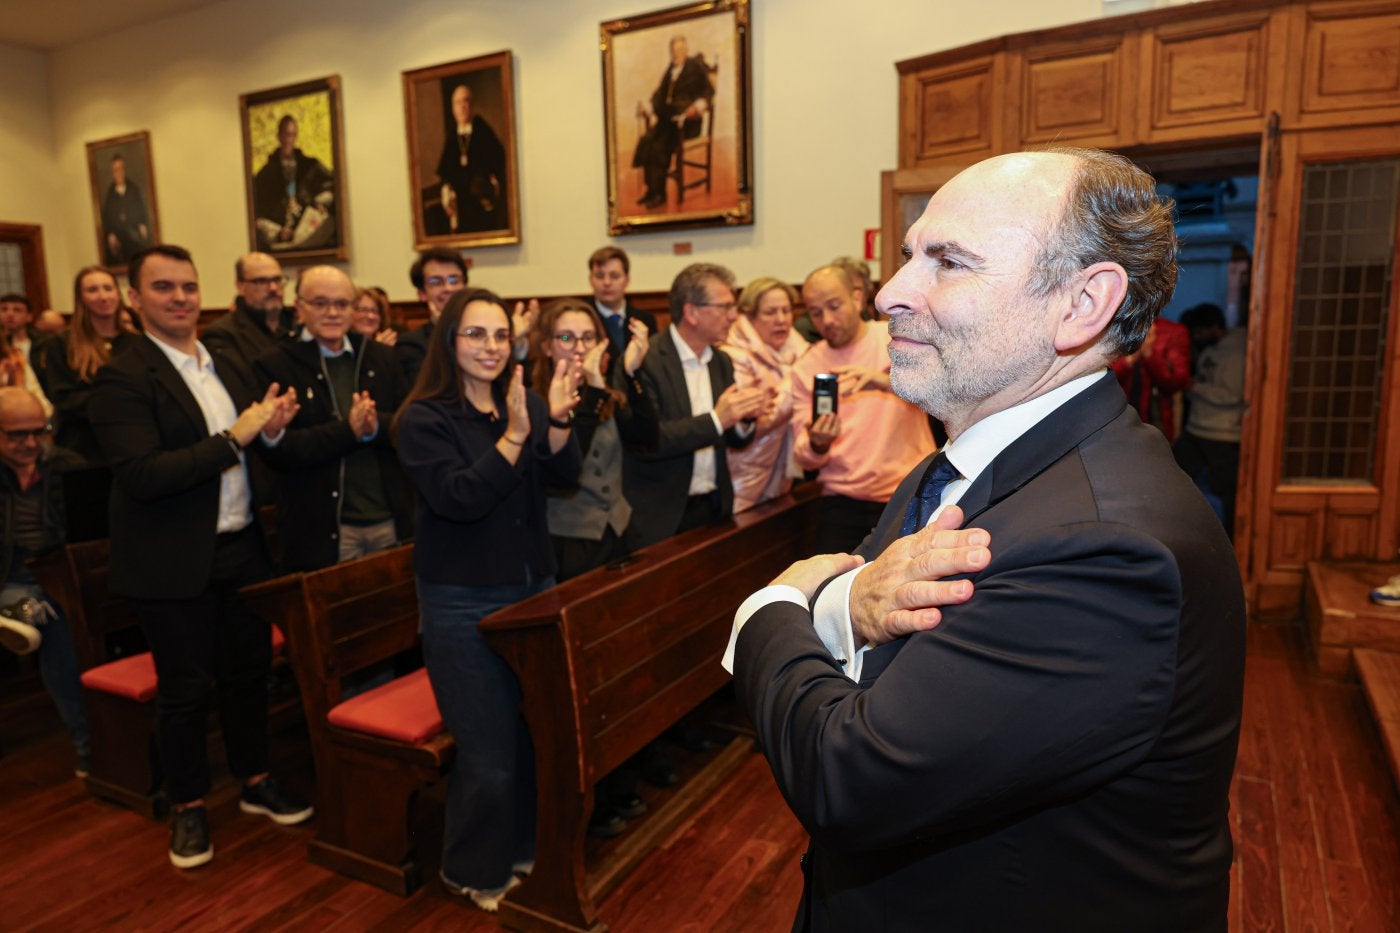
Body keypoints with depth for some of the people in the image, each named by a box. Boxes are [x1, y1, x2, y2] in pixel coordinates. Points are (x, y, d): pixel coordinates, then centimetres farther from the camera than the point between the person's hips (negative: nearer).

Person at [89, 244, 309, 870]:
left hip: (242, 549, 6)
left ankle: (255, 782, 36)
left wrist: (270, 429, -9)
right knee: (186, 688, 9)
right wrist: (236, 437, -24)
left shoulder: (226, 367, 9)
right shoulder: (122, 379, -13)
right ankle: (188, 806, 30)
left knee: (249, 671, 17)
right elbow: (142, 474, -23)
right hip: (175, 565, -6)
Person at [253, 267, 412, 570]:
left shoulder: (382, 357, 9)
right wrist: (348, 429, -21)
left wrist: (376, 426, -18)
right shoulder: (274, 365, -2)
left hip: (392, 521, 4)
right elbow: (277, 450, -11)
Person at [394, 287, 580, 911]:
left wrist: (557, 419, -23)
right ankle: (475, 871, 27)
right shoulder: (424, 419, -10)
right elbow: (460, 498, -21)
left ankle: (525, 847, 35)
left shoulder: (524, 403, 5)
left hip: (534, 588, 5)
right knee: (490, 754, 2)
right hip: (463, 604, -5)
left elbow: (564, 475, -5)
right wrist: (515, 434, -30)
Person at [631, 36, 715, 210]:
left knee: (660, 146, -26)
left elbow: (708, 91, -5)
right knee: (646, 141, -19)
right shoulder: (670, 69, 19)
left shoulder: (696, 67, 2)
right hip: (667, 117, 6)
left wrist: (697, 106, -24)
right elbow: (661, 93, 16)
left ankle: (659, 194, -16)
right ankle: (651, 189, -14)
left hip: (687, 119, -6)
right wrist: (648, 106, -2)